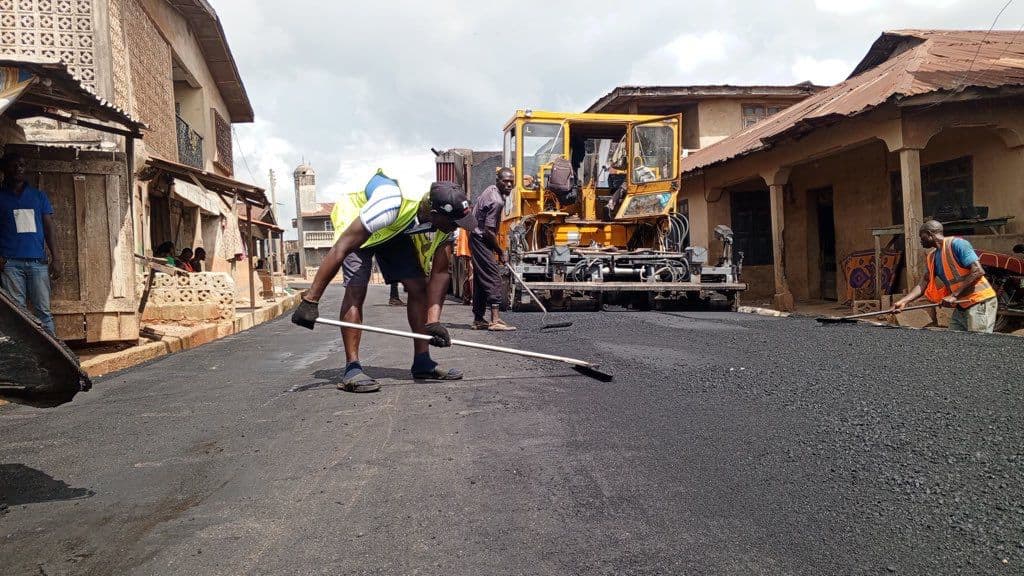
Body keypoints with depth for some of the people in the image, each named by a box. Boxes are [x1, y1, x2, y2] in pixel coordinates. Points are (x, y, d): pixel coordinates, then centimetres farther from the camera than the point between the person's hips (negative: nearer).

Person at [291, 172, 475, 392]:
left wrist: (433, 321, -30)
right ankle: (352, 369, -16)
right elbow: (340, 249, -41)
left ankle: (422, 362, 4)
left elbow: (440, 272, -19)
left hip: (397, 231, 6)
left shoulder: (445, 220, -25)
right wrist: (310, 300, -40)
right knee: (356, 289, -21)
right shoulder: (391, 204, -44)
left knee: (418, 287, -5)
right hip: (354, 219, -5)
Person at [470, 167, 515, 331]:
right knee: (493, 277, -13)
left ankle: (478, 320, 16)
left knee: (480, 279, 11)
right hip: (481, 240, -10)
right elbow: (489, 231, -23)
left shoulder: (492, 190, 8)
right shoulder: (496, 201, -22)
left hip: (476, 237, 10)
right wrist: (500, 252, -11)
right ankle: (495, 320, -18)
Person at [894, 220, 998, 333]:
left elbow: (978, 272, -18)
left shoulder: (957, 244, -12)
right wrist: (903, 301, -4)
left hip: (980, 302, -8)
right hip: (961, 306, 8)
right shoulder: (932, 258, 13)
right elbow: (924, 283, 9)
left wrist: (954, 296, -22)